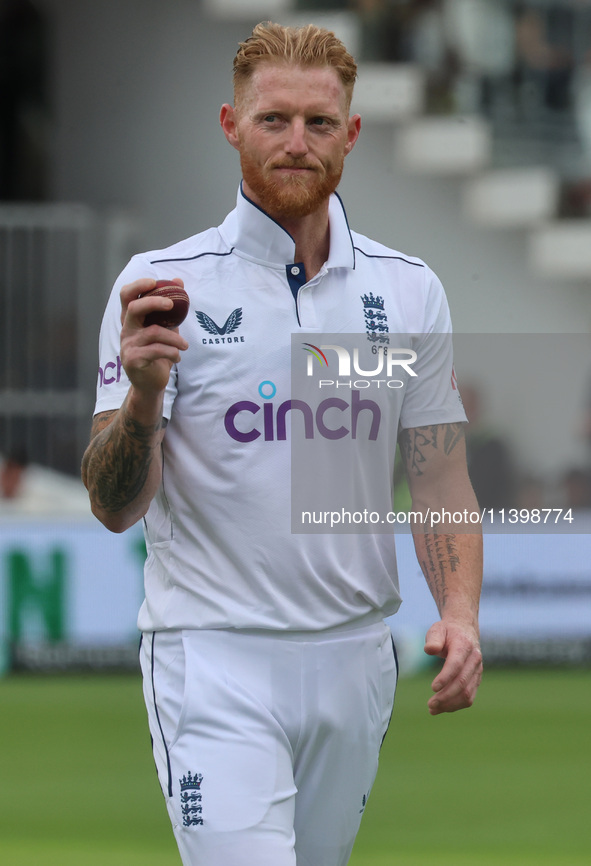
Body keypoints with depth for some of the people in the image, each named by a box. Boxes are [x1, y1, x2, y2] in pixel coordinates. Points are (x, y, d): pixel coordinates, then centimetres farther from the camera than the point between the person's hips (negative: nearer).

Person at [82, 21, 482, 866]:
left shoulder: (410, 291, 7)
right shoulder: (162, 284, -4)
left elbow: (440, 479, 10)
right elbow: (115, 507, -8)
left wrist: (460, 612, -7)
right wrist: (143, 393, -28)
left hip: (354, 661, 4)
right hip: (214, 660, -4)